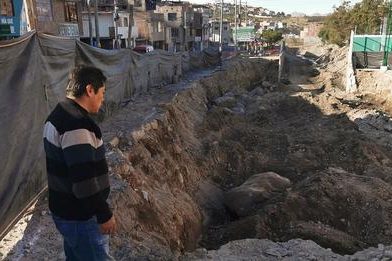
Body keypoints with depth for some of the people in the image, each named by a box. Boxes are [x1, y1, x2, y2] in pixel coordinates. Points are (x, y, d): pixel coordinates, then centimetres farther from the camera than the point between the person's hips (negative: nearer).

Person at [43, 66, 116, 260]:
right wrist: (104, 215, -19)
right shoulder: (78, 125, -27)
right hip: (81, 217, -10)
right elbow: (85, 180, -29)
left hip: (64, 209, 10)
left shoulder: (58, 115, 7)